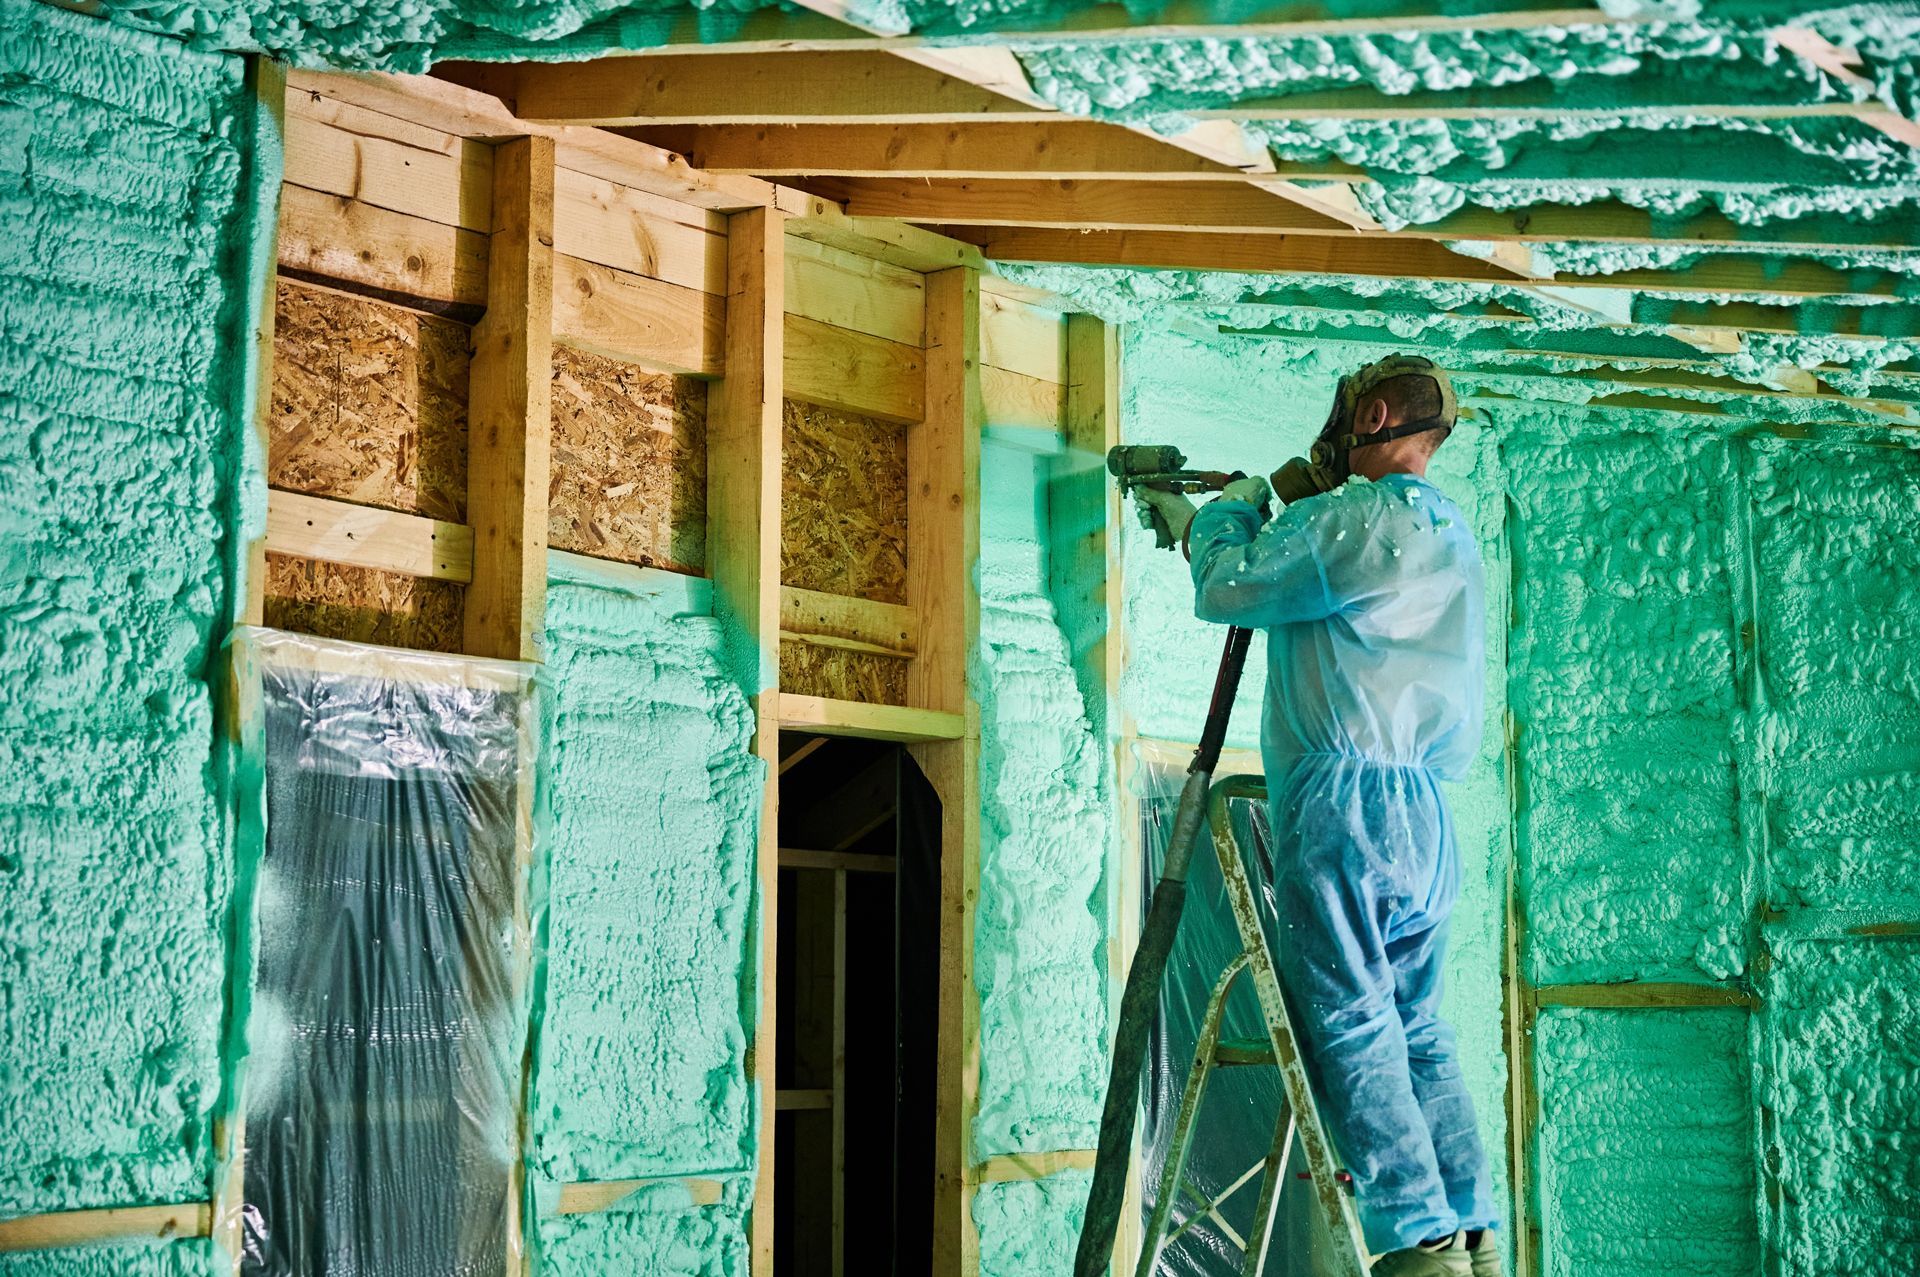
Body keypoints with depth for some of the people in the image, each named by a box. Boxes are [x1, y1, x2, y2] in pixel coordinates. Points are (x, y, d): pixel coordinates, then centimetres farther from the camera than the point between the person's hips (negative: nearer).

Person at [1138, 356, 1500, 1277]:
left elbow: (1226, 592, -7)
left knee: (1349, 1022, -7)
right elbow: (1297, 591, 32)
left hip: (1347, 797, -9)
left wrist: (1229, 511, 12)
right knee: (1415, 1028, 12)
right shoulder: (1451, 534, 22)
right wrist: (1188, 521, 37)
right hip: (1426, 812, 9)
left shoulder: (1360, 515, -9)